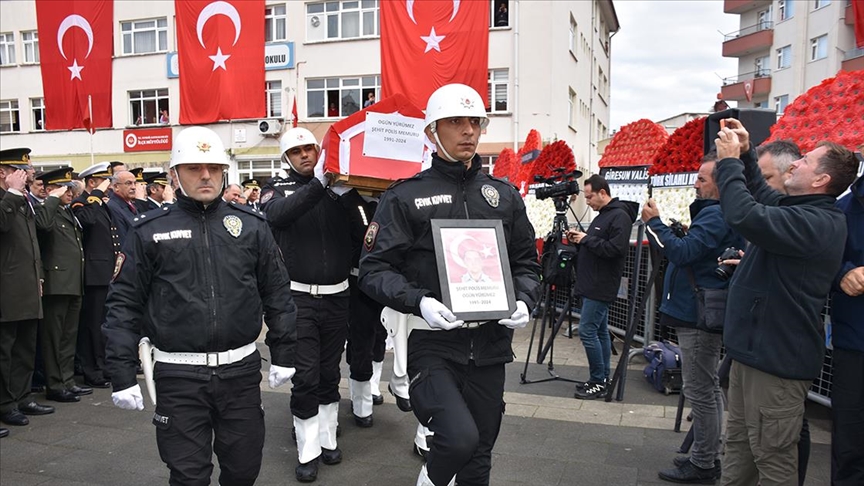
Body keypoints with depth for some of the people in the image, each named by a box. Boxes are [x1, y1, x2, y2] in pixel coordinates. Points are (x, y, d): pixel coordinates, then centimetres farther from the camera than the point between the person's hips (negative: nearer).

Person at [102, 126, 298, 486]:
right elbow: (124, 304, 1)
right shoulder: (150, 232, 0)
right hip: (178, 375, -1)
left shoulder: (251, 226, 4)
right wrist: (122, 375, -3)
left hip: (241, 370, 2)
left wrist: (283, 355, 7)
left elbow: (277, 293, 8)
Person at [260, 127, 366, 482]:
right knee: (305, 376, -2)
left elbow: (360, 233, -2)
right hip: (298, 296, -2)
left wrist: (347, 192, -16)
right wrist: (319, 182, -33)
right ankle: (308, 451, 13)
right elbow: (278, 214, -25)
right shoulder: (278, 188, 0)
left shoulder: (339, 187, 5)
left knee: (330, 373, 14)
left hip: (337, 295, 3)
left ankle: (327, 438, 30)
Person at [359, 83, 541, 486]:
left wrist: (523, 301, -4)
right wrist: (418, 301, -21)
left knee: (479, 453, 13)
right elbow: (374, 269, -5)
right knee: (460, 437, -21)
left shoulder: (504, 195, 10)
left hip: (491, 343, 4)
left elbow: (526, 263, 16)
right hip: (433, 341, -4)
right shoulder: (406, 197, -2)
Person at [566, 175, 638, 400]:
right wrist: (579, 238, 6)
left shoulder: (620, 216, -14)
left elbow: (616, 248, -24)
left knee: (587, 331, -9)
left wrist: (586, 240, -17)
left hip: (601, 287, -10)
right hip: (593, 285, 10)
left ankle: (598, 382, -1)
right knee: (600, 332, 13)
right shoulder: (603, 215, 17)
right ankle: (602, 379, 21)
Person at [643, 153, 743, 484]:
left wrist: (654, 222, -17)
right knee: (708, 389, 17)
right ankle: (707, 457, 28)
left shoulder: (715, 215, -17)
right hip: (701, 313, 11)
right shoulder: (717, 212, 16)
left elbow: (683, 252, -25)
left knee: (701, 392, -2)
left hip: (698, 317, -11)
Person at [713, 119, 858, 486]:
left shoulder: (817, 222, -22)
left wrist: (729, 161, -21)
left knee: (771, 456, 2)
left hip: (777, 357, -10)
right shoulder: (798, 209, 9)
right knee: (739, 442, 20)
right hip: (756, 348, 10)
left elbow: (746, 216, -35)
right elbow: (759, 195, 28)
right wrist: (744, 155, 13)